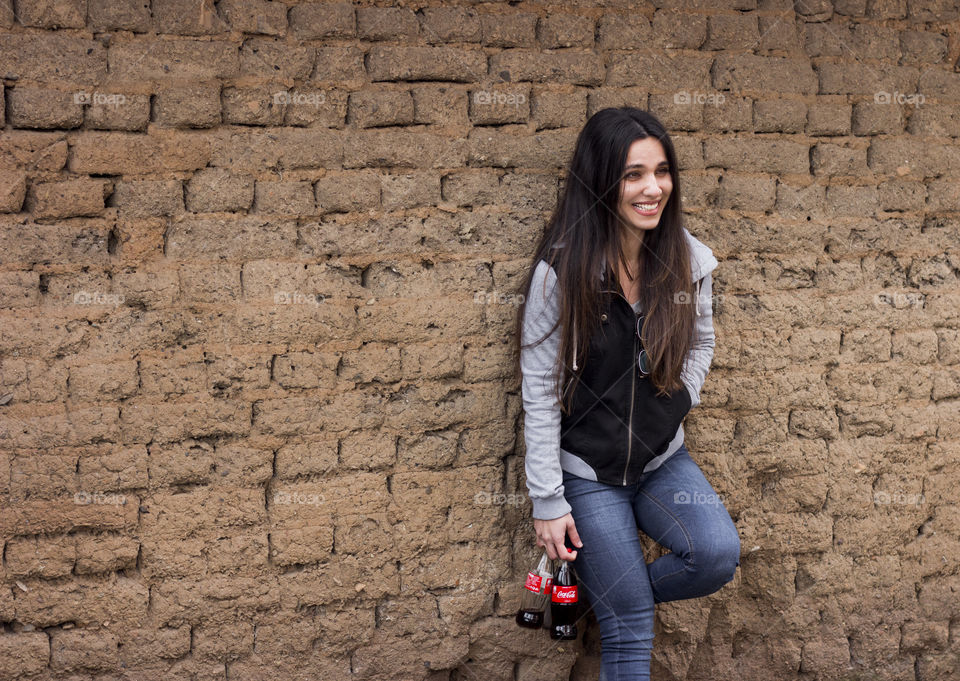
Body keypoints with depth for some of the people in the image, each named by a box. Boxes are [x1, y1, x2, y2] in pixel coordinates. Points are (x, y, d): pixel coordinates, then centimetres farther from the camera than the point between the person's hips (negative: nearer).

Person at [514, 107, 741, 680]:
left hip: (664, 459, 4)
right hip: (587, 472, -4)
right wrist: (547, 501, -10)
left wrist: (680, 398, -3)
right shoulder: (560, 272, -16)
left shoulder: (689, 258, -4)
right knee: (631, 634, -3)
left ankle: (609, 594, 7)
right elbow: (539, 391, -11)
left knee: (718, 554, -20)